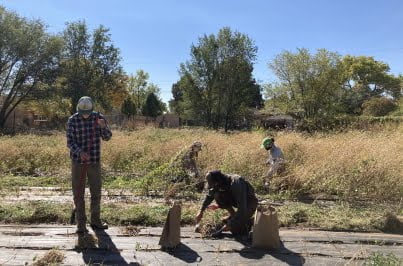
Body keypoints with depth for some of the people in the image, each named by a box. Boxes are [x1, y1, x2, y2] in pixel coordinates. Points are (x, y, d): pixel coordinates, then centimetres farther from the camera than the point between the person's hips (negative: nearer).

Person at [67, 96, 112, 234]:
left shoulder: (99, 117, -3)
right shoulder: (72, 120, -8)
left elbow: (107, 137, -7)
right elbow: (70, 142, -12)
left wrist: (103, 126, -29)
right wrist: (80, 152, -32)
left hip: (94, 160, 2)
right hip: (78, 160, -2)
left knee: (96, 191, 5)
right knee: (78, 193, -2)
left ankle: (95, 221, 20)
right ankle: (81, 225, 8)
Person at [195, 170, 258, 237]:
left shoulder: (236, 184, -37)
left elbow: (242, 208, -36)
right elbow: (210, 195, 3)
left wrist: (229, 224, -32)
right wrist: (201, 211, 0)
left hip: (249, 203, -7)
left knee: (235, 229, -22)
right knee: (217, 196, -18)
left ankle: (247, 221, 8)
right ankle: (232, 215, 1)